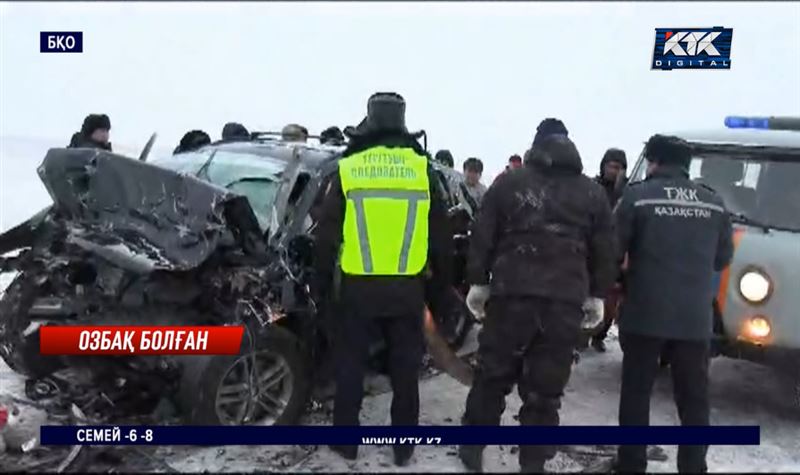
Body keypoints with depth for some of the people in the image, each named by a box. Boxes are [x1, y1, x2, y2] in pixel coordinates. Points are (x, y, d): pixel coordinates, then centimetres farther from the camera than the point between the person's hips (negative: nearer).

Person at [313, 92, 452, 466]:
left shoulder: (349, 168, -1)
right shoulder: (422, 168, 2)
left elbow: (327, 234, 1)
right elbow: (441, 235, 6)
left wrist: (321, 282, 11)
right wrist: (442, 280, 17)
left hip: (358, 286, -1)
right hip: (407, 287, 1)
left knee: (350, 363, 13)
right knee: (405, 367, 12)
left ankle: (346, 440, 22)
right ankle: (404, 444, 20)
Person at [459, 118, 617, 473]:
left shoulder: (509, 182, 6)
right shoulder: (593, 192, 12)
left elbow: (482, 236, 4)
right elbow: (605, 249, 12)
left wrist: (477, 282, 9)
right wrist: (597, 295, 18)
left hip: (513, 293, -1)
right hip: (566, 300, 1)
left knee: (493, 375, 13)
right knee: (545, 388, 8)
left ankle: (473, 446, 24)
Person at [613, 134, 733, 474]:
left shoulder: (637, 195, -6)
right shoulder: (714, 203, 7)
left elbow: (613, 251, -4)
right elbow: (722, 258, 15)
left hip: (644, 314, -3)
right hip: (696, 318, 3)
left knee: (636, 394, 7)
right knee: (694, 399, 13)